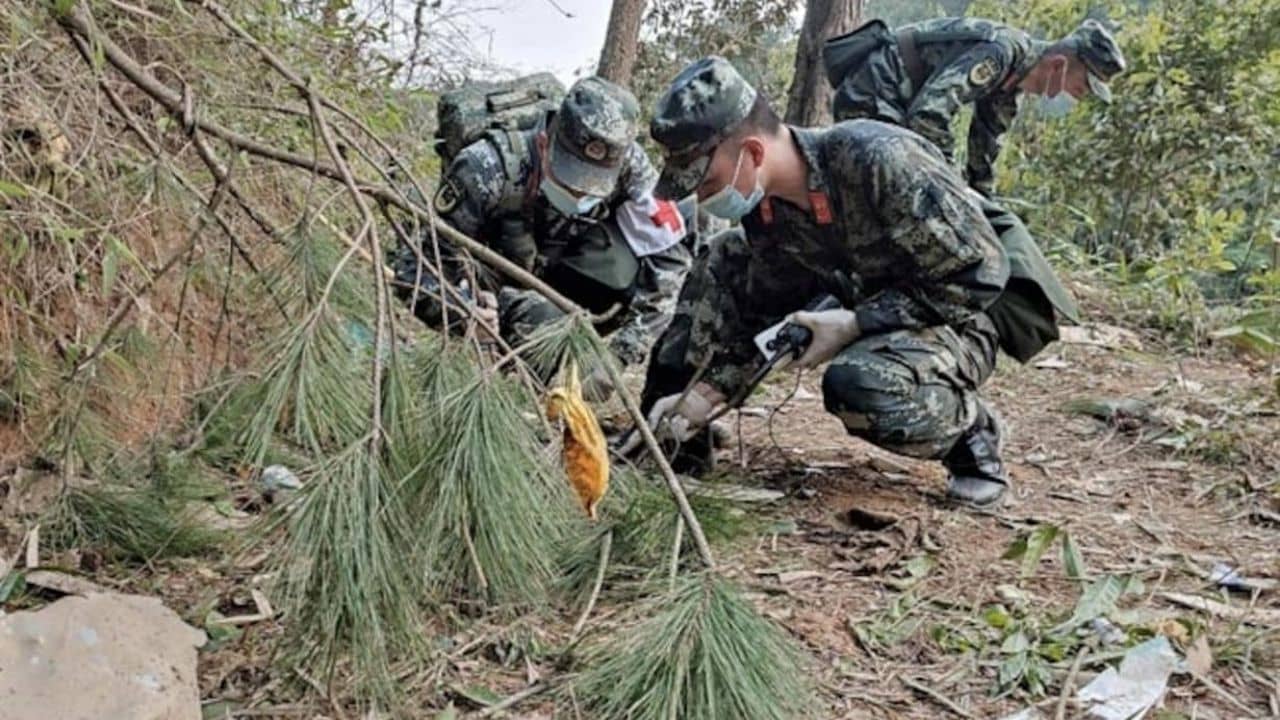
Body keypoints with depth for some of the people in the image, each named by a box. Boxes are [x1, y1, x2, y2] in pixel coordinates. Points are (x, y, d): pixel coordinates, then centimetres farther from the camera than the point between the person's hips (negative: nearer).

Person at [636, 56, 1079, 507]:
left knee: (859, 385, -38)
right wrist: (707, 391, -9)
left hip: (962, 312, -7)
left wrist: (855, 324, -27)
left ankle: (972, 434, -6)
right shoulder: (763, 209, -8)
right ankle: (675, 435, 5)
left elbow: (979, 273, -26)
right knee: (726, 263, -2)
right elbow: (764, 312, 4)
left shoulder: (880, 160, -31)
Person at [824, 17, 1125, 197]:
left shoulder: (1013, 77, 7)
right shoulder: (1001, 52, -24)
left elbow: (985, 143, 18)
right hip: (869, 100, -11)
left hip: (888, 107, 11)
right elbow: (929, 112, -34)